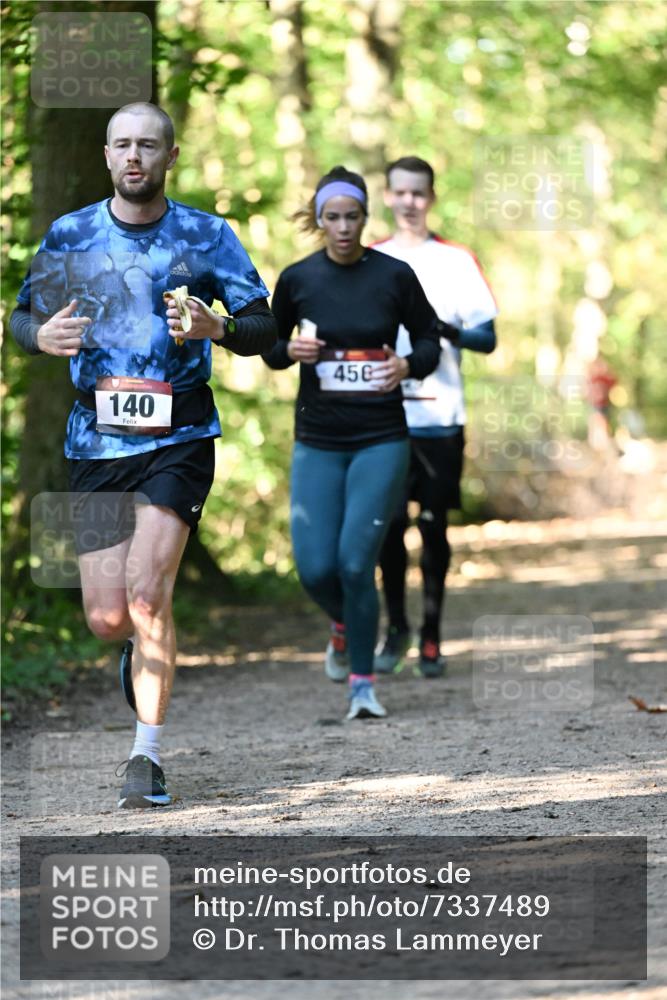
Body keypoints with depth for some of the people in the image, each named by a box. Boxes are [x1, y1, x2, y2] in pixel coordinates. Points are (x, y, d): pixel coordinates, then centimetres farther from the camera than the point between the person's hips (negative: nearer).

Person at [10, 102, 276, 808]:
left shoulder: (207, 236, 1)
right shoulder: (69, 236, 5)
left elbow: (264, 326, 4)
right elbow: (22, 317, 14)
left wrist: (217, 327, -18)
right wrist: (43, 337, -10)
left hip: (179, 438, -2)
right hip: (95, 442, 2)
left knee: (145, 591, -19)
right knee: (106, 617, -1)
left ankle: (147, 756, -10)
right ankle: (147, 647, 38)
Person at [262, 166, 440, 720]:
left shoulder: (395, 276, -4)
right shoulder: (297, 279, 0)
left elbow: (430, 340, 7)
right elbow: (271, 347, 13)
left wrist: (407, 366, -14)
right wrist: (291, 351, -10)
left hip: (381, 440, -2)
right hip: (317, 443, 2)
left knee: (356, 562, -12)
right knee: (315, 568, -5)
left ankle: (363, 683, 4)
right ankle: (344, 626, 31)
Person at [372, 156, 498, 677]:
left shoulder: (457, 260, 5)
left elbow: (487, 338, 1)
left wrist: (445, 331, -17)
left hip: (439, 416, -1)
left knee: (434, 525, -1)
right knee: (388, 523, -4)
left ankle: (431, 635, 8)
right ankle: (396, 628, 12)